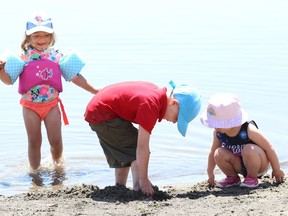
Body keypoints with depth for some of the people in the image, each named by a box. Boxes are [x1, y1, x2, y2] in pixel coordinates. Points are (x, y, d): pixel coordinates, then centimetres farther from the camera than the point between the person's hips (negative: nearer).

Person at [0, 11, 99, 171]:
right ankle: (35, 172, 22)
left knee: (56, 140, 4)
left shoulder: (57, 56, -5)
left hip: (52, 105, 1)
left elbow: (75, 77, 1)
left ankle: (57, 163, 32)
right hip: (30, 106, -1)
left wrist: (94, 90, 0)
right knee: (34, 142, 6)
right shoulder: (24, 57, -10)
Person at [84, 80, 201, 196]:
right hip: (102, 114, -10)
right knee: (134, 148, -12)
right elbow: (142, 146, -26)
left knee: (124, 155, 18)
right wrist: (143, 180, -21)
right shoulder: (151, 105, -28)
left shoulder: (157, 92, 0)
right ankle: (138, 189, -16)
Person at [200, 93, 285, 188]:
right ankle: (233, 178, 4)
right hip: (240, 166, 5)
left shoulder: (248, 130, -29)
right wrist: (210, 173, 9)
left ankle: (252, 178, -12)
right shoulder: (218, 133, -13)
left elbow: (269, 148, -21)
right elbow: (212, 151, 5)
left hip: (260, 164, -5)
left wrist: (277, 170, -13)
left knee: (248, 149, -37)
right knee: (219, 154, -21)